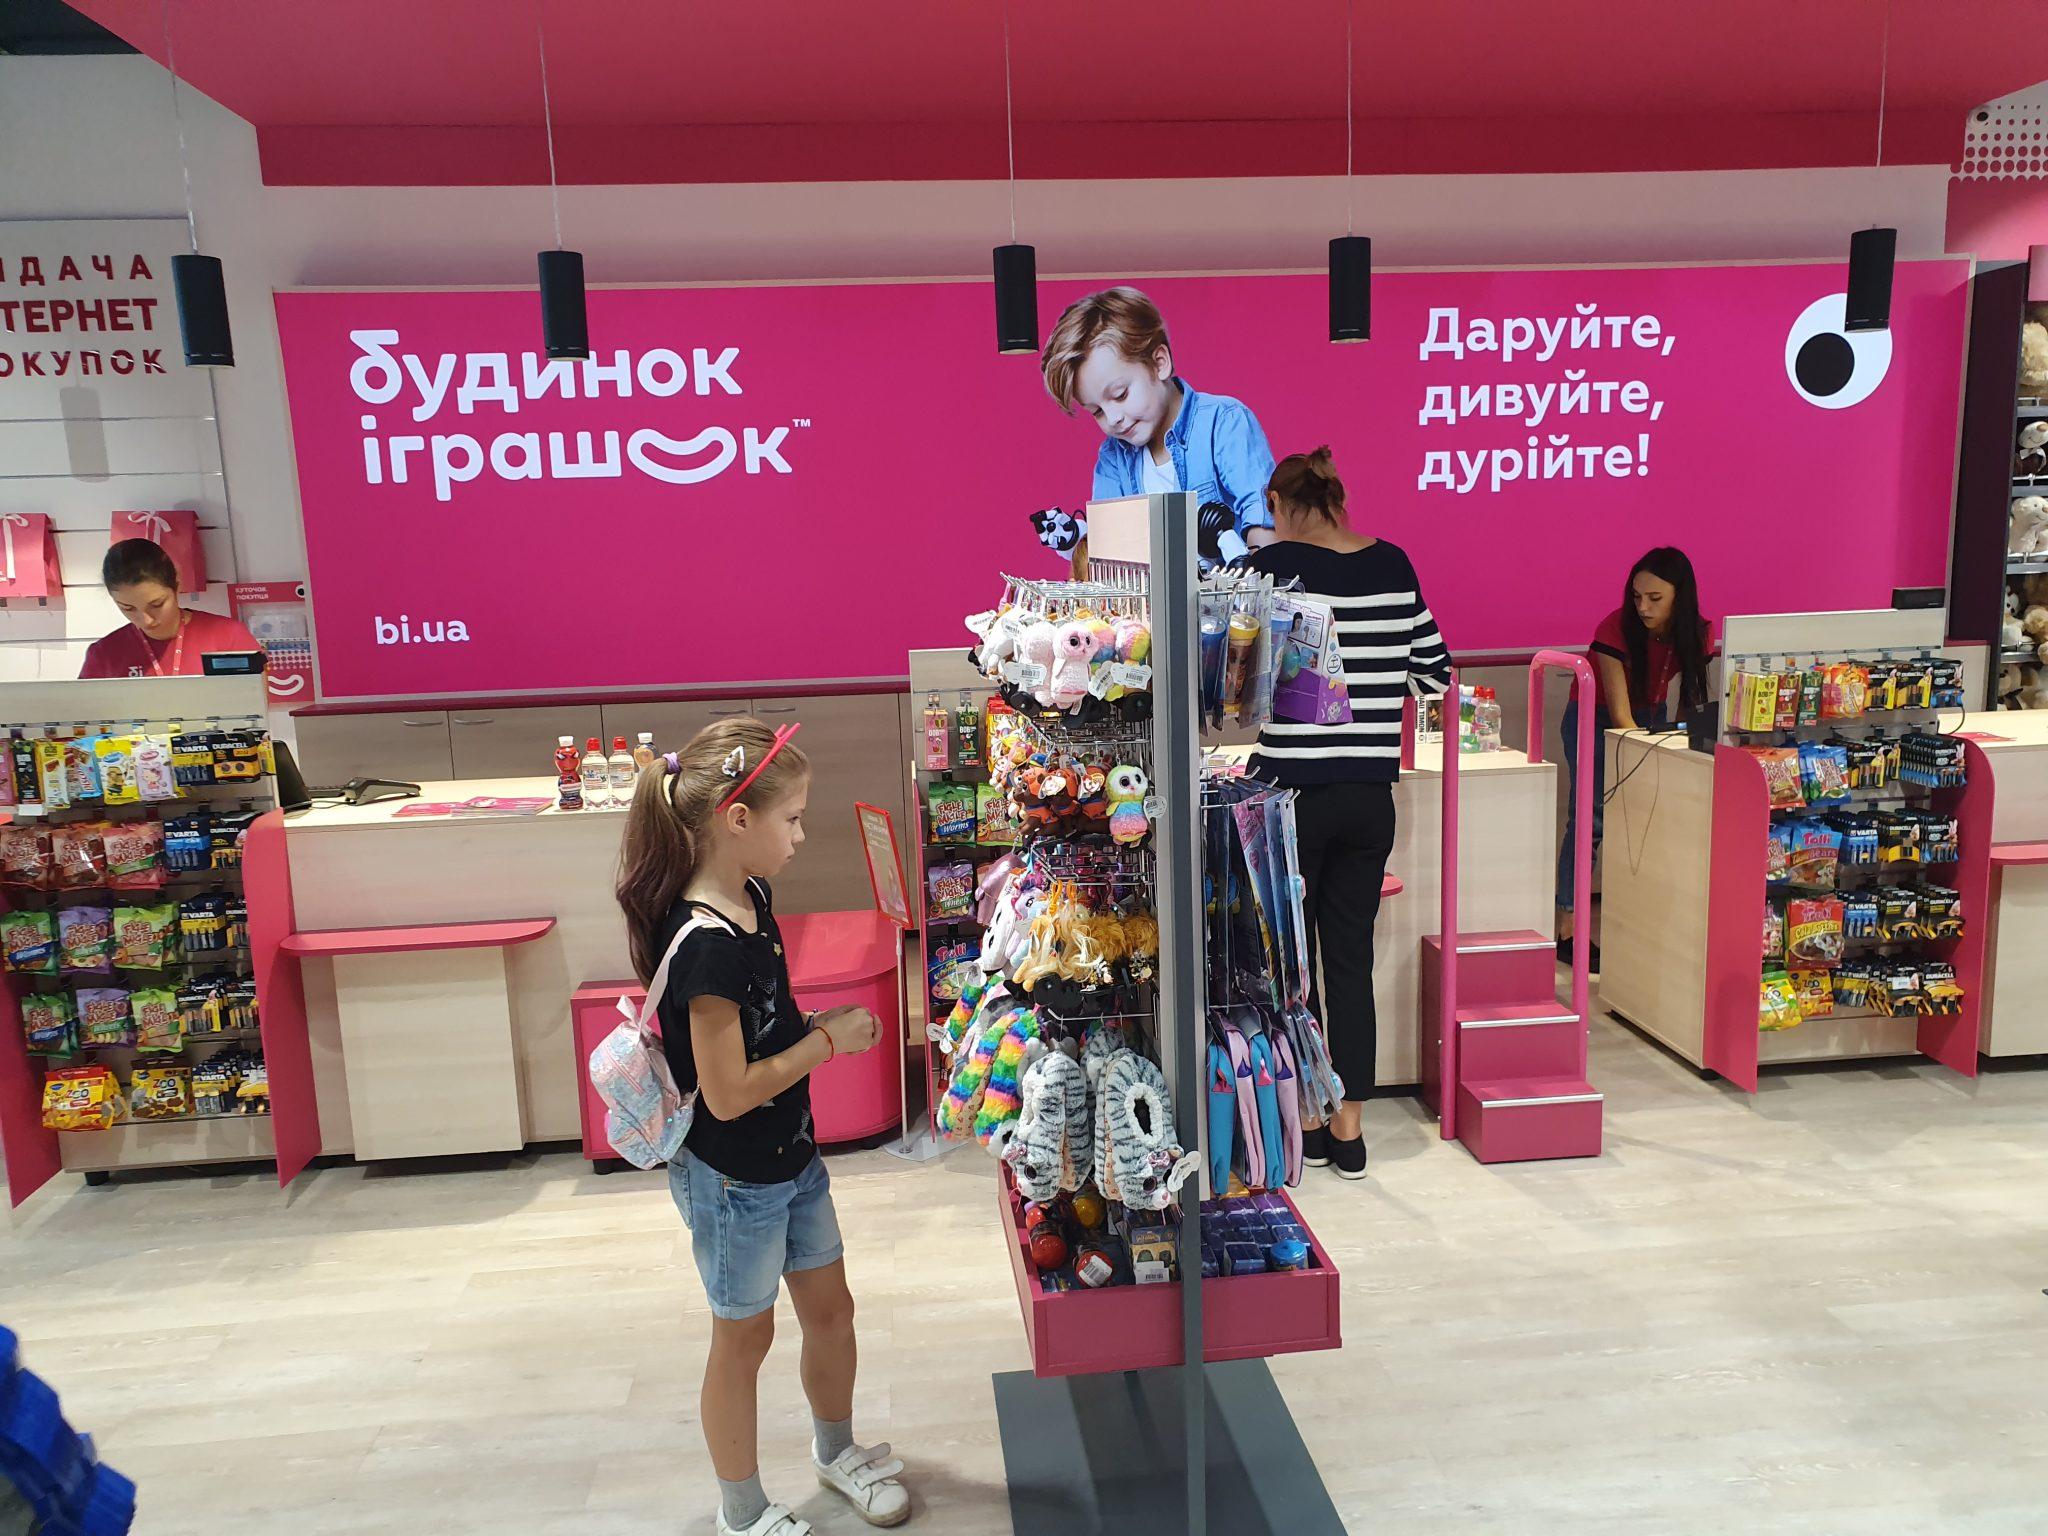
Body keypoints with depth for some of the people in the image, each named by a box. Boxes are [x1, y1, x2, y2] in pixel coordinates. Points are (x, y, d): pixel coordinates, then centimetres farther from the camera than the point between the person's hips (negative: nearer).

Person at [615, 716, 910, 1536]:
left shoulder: (750, 897, -3)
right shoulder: (706, 945, -30)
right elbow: (728, 1093, -28)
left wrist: (819, 1025, -5)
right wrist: (829, 1041, -19)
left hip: (790, 1156, 8)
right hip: (731, 1179, -8)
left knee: (829, 1308, 23)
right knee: (744, 1336, 13)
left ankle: (836, 1451, 49)